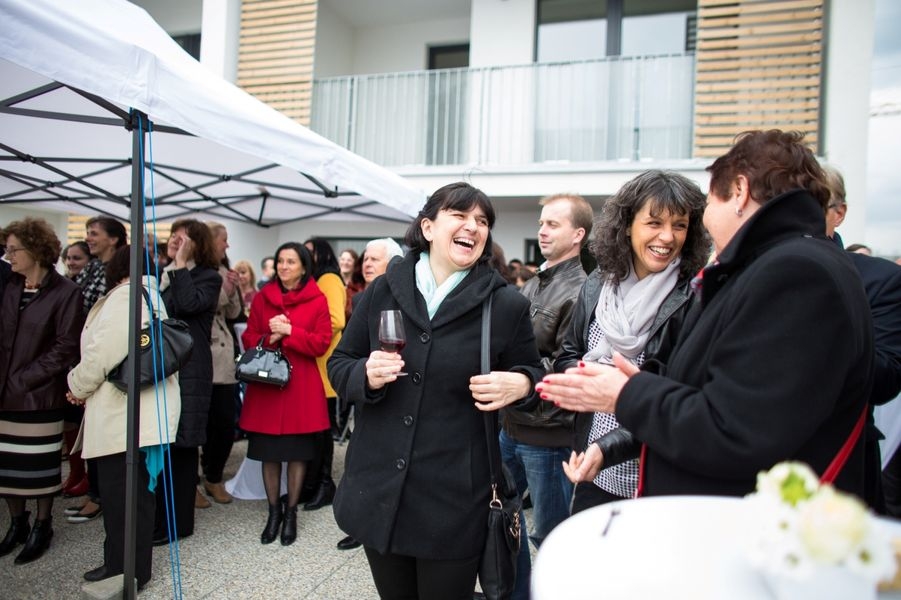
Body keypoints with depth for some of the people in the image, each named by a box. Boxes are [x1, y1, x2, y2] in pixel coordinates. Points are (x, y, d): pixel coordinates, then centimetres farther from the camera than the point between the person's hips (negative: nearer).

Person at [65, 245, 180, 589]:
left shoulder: (124, 296, -11)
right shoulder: (150, 297, 17)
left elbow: (102, 353, -16)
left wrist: (78, 386, 2)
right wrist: (87, 388, 13)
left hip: (124, 415, -9)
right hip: (143, 411, 9)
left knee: (121, 496, 1)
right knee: (133, 493, 16)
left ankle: (126, 573, 12)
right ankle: (124, 565, 28)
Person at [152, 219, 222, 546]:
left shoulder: (208, 277, -1)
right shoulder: (162, 275, 19)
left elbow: (189, 304, -20)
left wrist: (181, 265, -12)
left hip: (187, 373, -6)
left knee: (179, 445, 0)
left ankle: (176, 522, 11)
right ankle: (156, 516, 21)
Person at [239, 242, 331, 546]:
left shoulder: (317, 300, -2)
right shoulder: (262, 297, 7)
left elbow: (321, 343, -7)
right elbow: (249, 339, 7)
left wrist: (289, 332, -16)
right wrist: (270, 338, -12)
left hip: (301, 387, -2)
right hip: (266, 384, 2)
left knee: (297, 452, 7)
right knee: (268, 452, 8)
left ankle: (291, 512, 23)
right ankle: (273, 511, 25)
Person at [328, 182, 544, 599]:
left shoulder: (506, 304, -6)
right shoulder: (381, 292, 0)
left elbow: (532, 373, 6)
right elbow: (339, 364, 7)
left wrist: (519, 384, -17)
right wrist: (366, 375, -15)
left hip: (454, 497, -2)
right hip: (379, 488, 3)